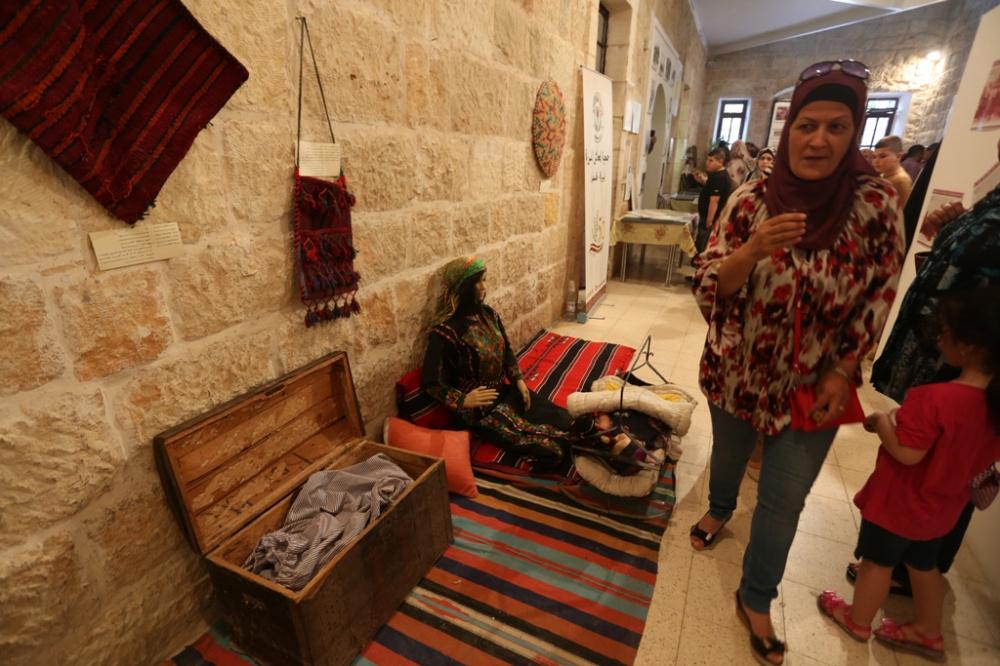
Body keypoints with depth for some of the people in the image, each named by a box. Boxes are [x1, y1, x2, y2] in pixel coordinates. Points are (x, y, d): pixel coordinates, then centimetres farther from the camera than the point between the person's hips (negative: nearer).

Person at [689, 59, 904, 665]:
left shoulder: (876, 203, -12)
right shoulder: (750, 201, -12)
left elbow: (878, 301, -3)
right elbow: (708, 287, -15)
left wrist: (843, 373, -9)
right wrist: (752, 250, -33)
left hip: (813, 384, 0)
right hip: (737, 371, 1)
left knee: (784, 502, 10)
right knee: (729, 455, 25)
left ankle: (756, 601, 34)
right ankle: (719, 512, 59)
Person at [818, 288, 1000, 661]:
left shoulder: (933, 398, -34)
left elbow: (907, 453, -27)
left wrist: (881, 423, -13)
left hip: (900, 503, -6)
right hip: (942, 507, 6)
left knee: (877, 562, 16)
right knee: (924, 565, 28)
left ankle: (858, 622, 38)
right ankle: (928, 633, 47)